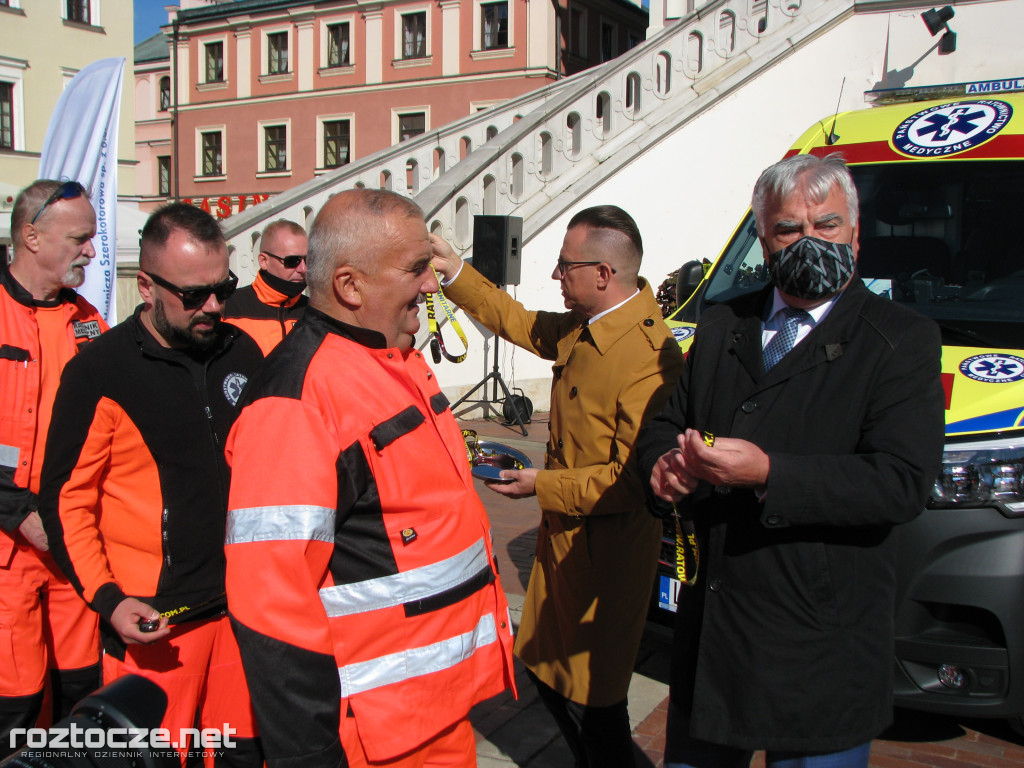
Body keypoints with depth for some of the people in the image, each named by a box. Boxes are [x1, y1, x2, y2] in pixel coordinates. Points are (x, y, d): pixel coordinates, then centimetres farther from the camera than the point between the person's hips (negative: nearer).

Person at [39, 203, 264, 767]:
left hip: (244, 605, 5)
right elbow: (66, 498, -5)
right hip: (151, 624, -4)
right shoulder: (100, 372, -10)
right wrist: (106, 598, -14)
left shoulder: (241, 352, 5)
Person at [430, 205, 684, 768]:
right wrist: (455, 272, 14)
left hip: (606, 550, -9)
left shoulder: (650, 357, -26)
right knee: (547, 674, 23)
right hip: (562, 535, 9)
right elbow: (519, 322, 20)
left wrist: (543, 485, -17)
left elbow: (632, 479, -25)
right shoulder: (580, 329, 2)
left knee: (592, 700, 8)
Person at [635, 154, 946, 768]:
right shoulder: (721, 327, 10)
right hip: (708, 624, 5)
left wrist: (768, 474, -27)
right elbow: (665, 423, 15)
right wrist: (666, 462, -9)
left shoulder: (902, 339, -7)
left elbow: (903, 483, -17)